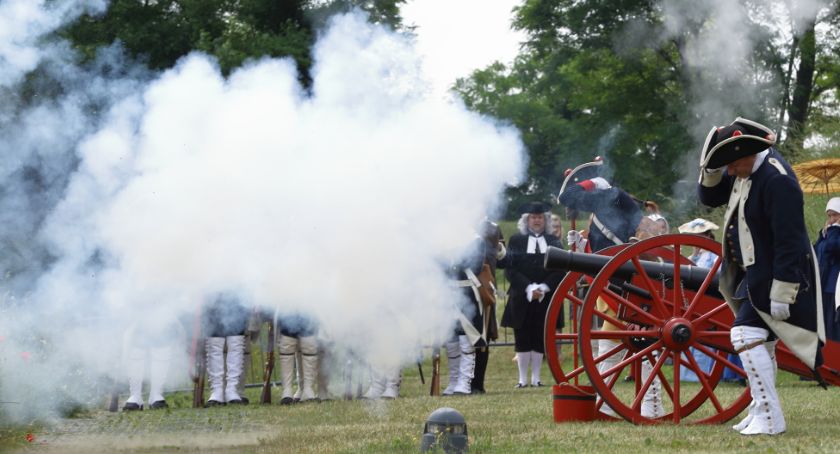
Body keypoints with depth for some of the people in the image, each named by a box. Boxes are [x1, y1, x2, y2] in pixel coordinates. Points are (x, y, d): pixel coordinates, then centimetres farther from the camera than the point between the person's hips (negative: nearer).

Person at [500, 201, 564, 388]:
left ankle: (536, 378, 9)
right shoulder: (516, 241, 5)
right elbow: (510, 269, -2)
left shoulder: (554, 242, 9)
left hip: (546, 299, 1)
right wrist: (529, 288, -13)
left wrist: (544, 288, -11)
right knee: (523, 340, 0)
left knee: (540, 340, 3)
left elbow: (560, 269, 4)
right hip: (521, 299, -1)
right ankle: (523, 378, 6)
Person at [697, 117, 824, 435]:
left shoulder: (777, 180, -25)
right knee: (760, 342, 18)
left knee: (747, 335, -19)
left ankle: (770, 418, -18)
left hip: (774, 277, -10)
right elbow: (709, 197, 15)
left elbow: (790, 242, -26)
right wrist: (712, 170, -7)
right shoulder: (745, 170, 5)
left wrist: (782, 293, -26)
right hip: (755, 274, 10)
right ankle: (760, 413, 29)